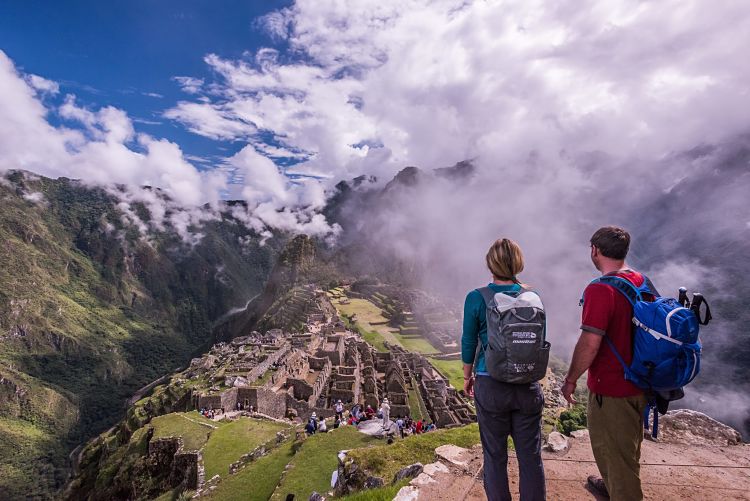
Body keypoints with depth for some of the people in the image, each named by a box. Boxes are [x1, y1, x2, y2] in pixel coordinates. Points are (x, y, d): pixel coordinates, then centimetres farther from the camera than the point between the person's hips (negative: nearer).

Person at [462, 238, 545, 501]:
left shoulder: (476, 299, -12)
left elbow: (469, 344, -5)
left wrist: (467, 377, 11)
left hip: (490, 386, -2)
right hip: (528, 386, 2)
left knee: (495, 455, 15)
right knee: (530, 455, 17)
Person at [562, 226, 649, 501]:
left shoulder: (600, 290, -27)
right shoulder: (642, 282, 0)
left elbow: (589, 344, -27)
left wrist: (570, 380, -13)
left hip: (611, 389, -9)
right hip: (640, 383, 9)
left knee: (615, 452, 11)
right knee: (628, 445, 28)